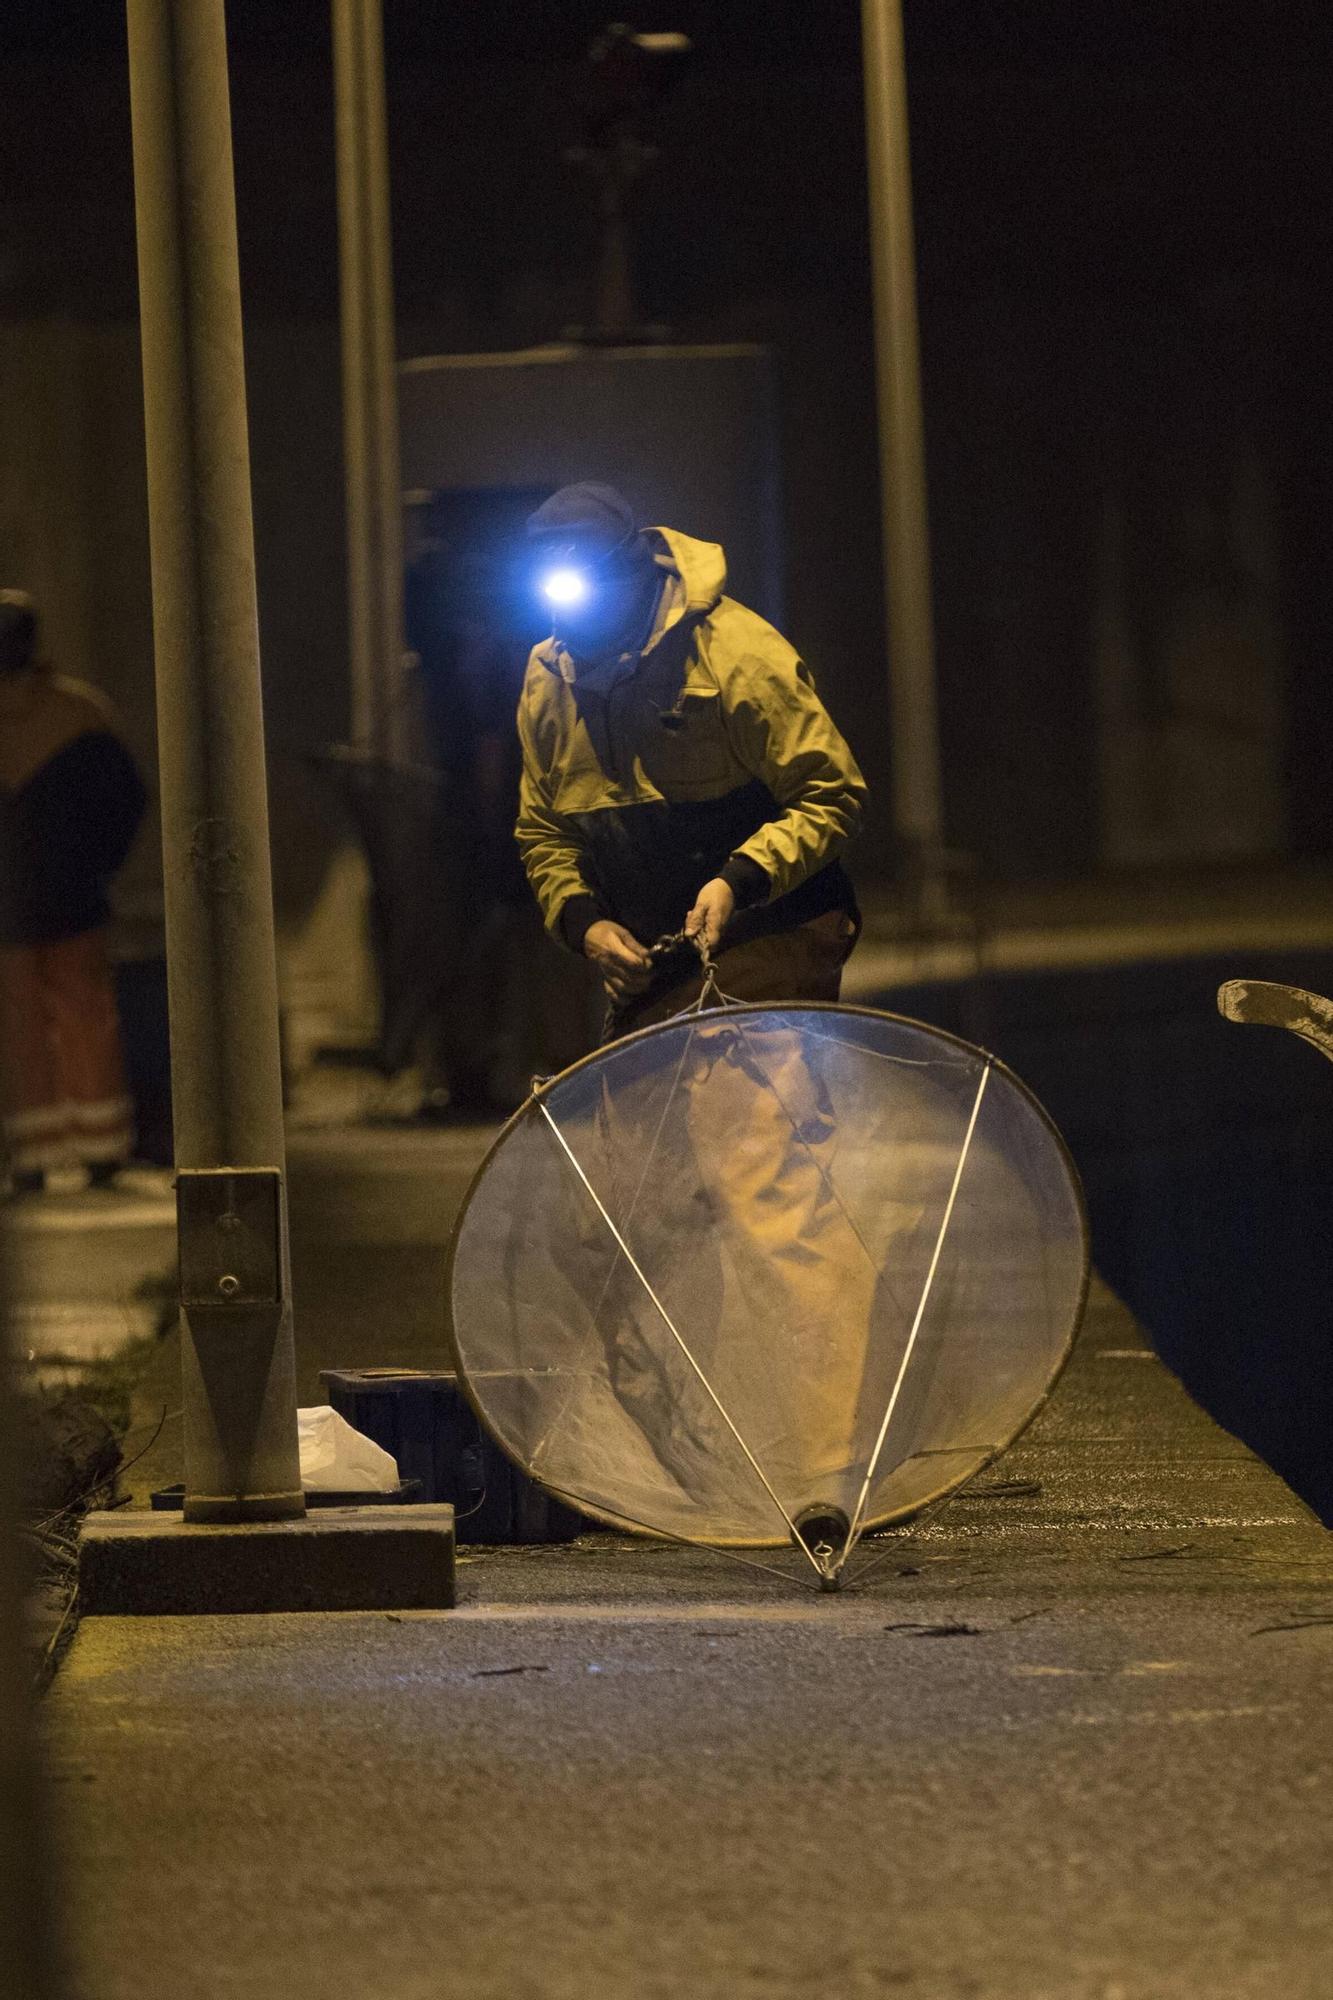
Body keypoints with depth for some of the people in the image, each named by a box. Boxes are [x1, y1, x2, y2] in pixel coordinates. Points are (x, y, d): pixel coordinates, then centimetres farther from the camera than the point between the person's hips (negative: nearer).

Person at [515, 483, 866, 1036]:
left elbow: (831, 794, -12)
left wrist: (739, 881, -25)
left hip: (769, 948, -6)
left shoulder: (735, 650, -12)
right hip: (644, 965, 6)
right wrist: (583, 922, -2)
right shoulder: (549, 680, 7)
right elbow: (543, 834, 18)